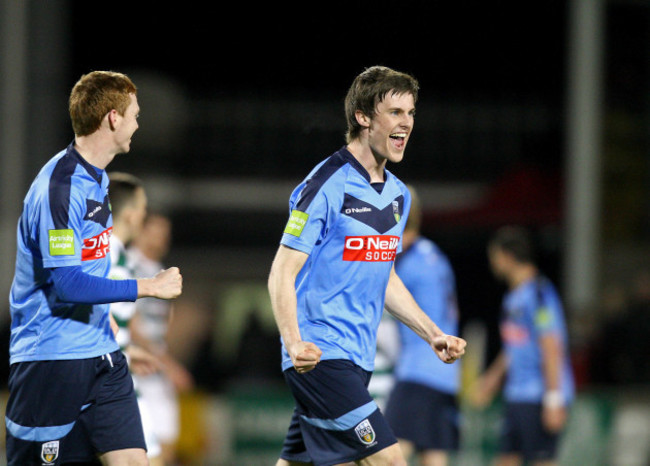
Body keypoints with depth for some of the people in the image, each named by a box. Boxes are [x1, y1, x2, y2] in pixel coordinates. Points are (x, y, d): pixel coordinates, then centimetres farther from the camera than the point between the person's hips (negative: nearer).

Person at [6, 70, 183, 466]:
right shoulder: (59, 187, -19)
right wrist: (149, 287, -19)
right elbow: (66, 284, -24)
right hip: (51, 357, -9)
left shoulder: (96, 177, 12)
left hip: (100, 353, 9)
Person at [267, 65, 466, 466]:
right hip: (319, 355, -8)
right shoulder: (326, 186, -11)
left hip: (358, 359, 8)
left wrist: (432, 334, 20)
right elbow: (282, 274, -13)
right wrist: (295, 343, -28)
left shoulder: (397, 194, 15)